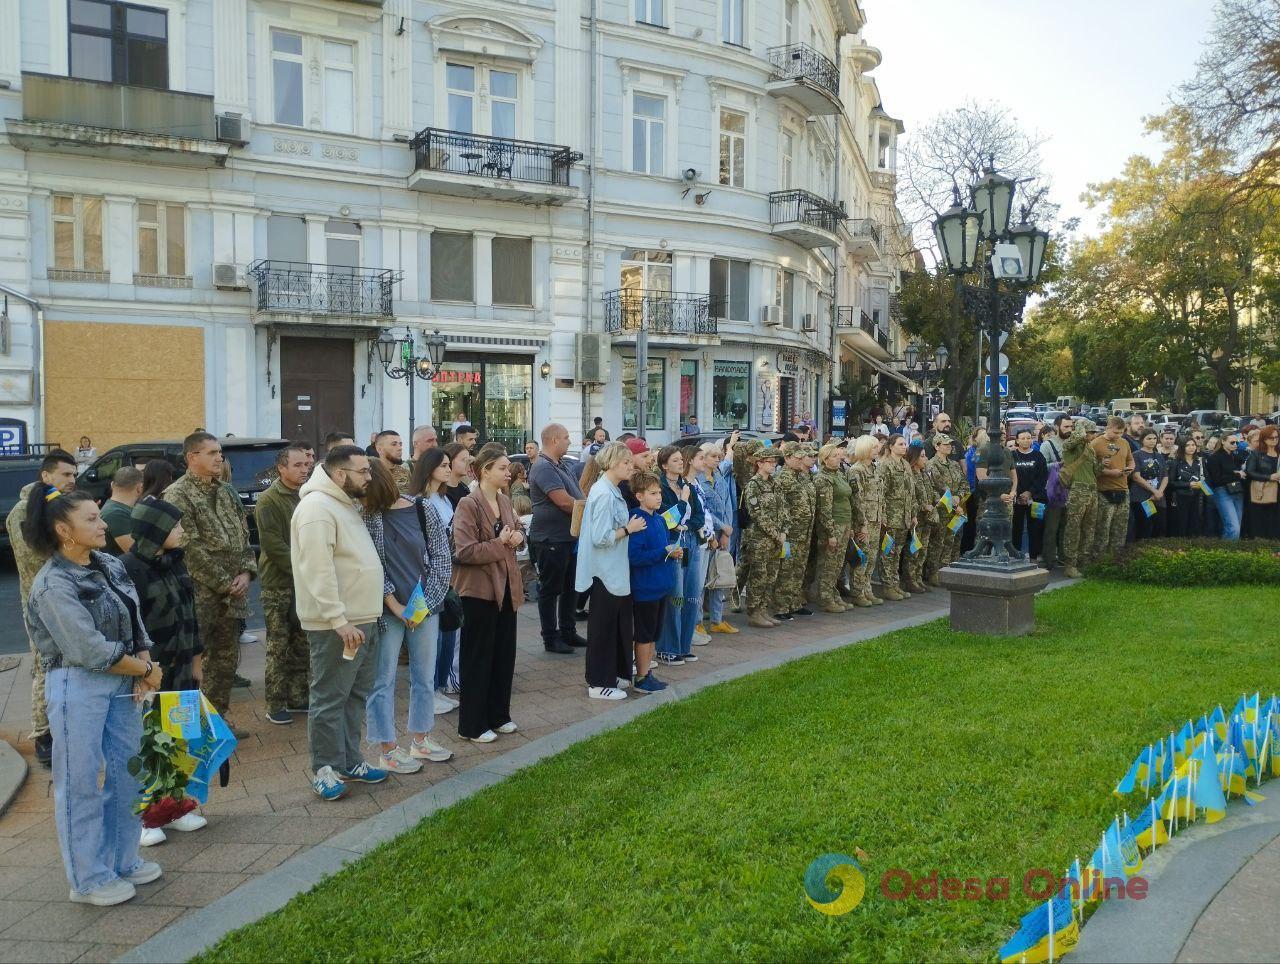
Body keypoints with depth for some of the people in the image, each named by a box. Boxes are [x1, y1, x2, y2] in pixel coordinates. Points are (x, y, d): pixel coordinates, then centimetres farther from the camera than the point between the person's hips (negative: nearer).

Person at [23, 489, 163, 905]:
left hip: (122, 682, 7)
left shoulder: (111, 565, 5)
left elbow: (135, 622, 9)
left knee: (126, 773, 16)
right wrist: (146, 670, -10)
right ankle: (89, 879, 20)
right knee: (81, 782, 6)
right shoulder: (52, 585, -17)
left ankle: (123, 860, 33)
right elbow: (90, 650, -20)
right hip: (78, 687, -7)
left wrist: (145, 667, -8)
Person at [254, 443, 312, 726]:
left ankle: (297, 698, 22)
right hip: (278, 585, -6)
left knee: (302, 644, 12)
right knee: (278, 647, 0)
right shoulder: (269, 501, -10)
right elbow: (273, 545, -17)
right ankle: (276, 705, 9)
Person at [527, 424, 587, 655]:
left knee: (570, 588, 17)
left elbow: (578, 495, 17)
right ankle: (550, 638, 12)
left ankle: (568, 632, 28)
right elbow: (564, 502, -24)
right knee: (550, 590, 2)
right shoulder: (543, 468, -18)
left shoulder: (562, 466, 13)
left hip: (570, 538, 10)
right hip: (550, 540, -9)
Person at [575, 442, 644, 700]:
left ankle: (615, 674, 29)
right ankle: (599, 683, 12)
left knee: (618, 624, 17)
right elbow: (601, 537, -25)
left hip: (615, 571, 10)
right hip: (604, 572, -10)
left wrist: (629, 527, 8)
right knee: (604, 627, 1)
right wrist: (628, 529, -15)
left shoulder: (612, 491, 10)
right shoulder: (604, 494, -20)